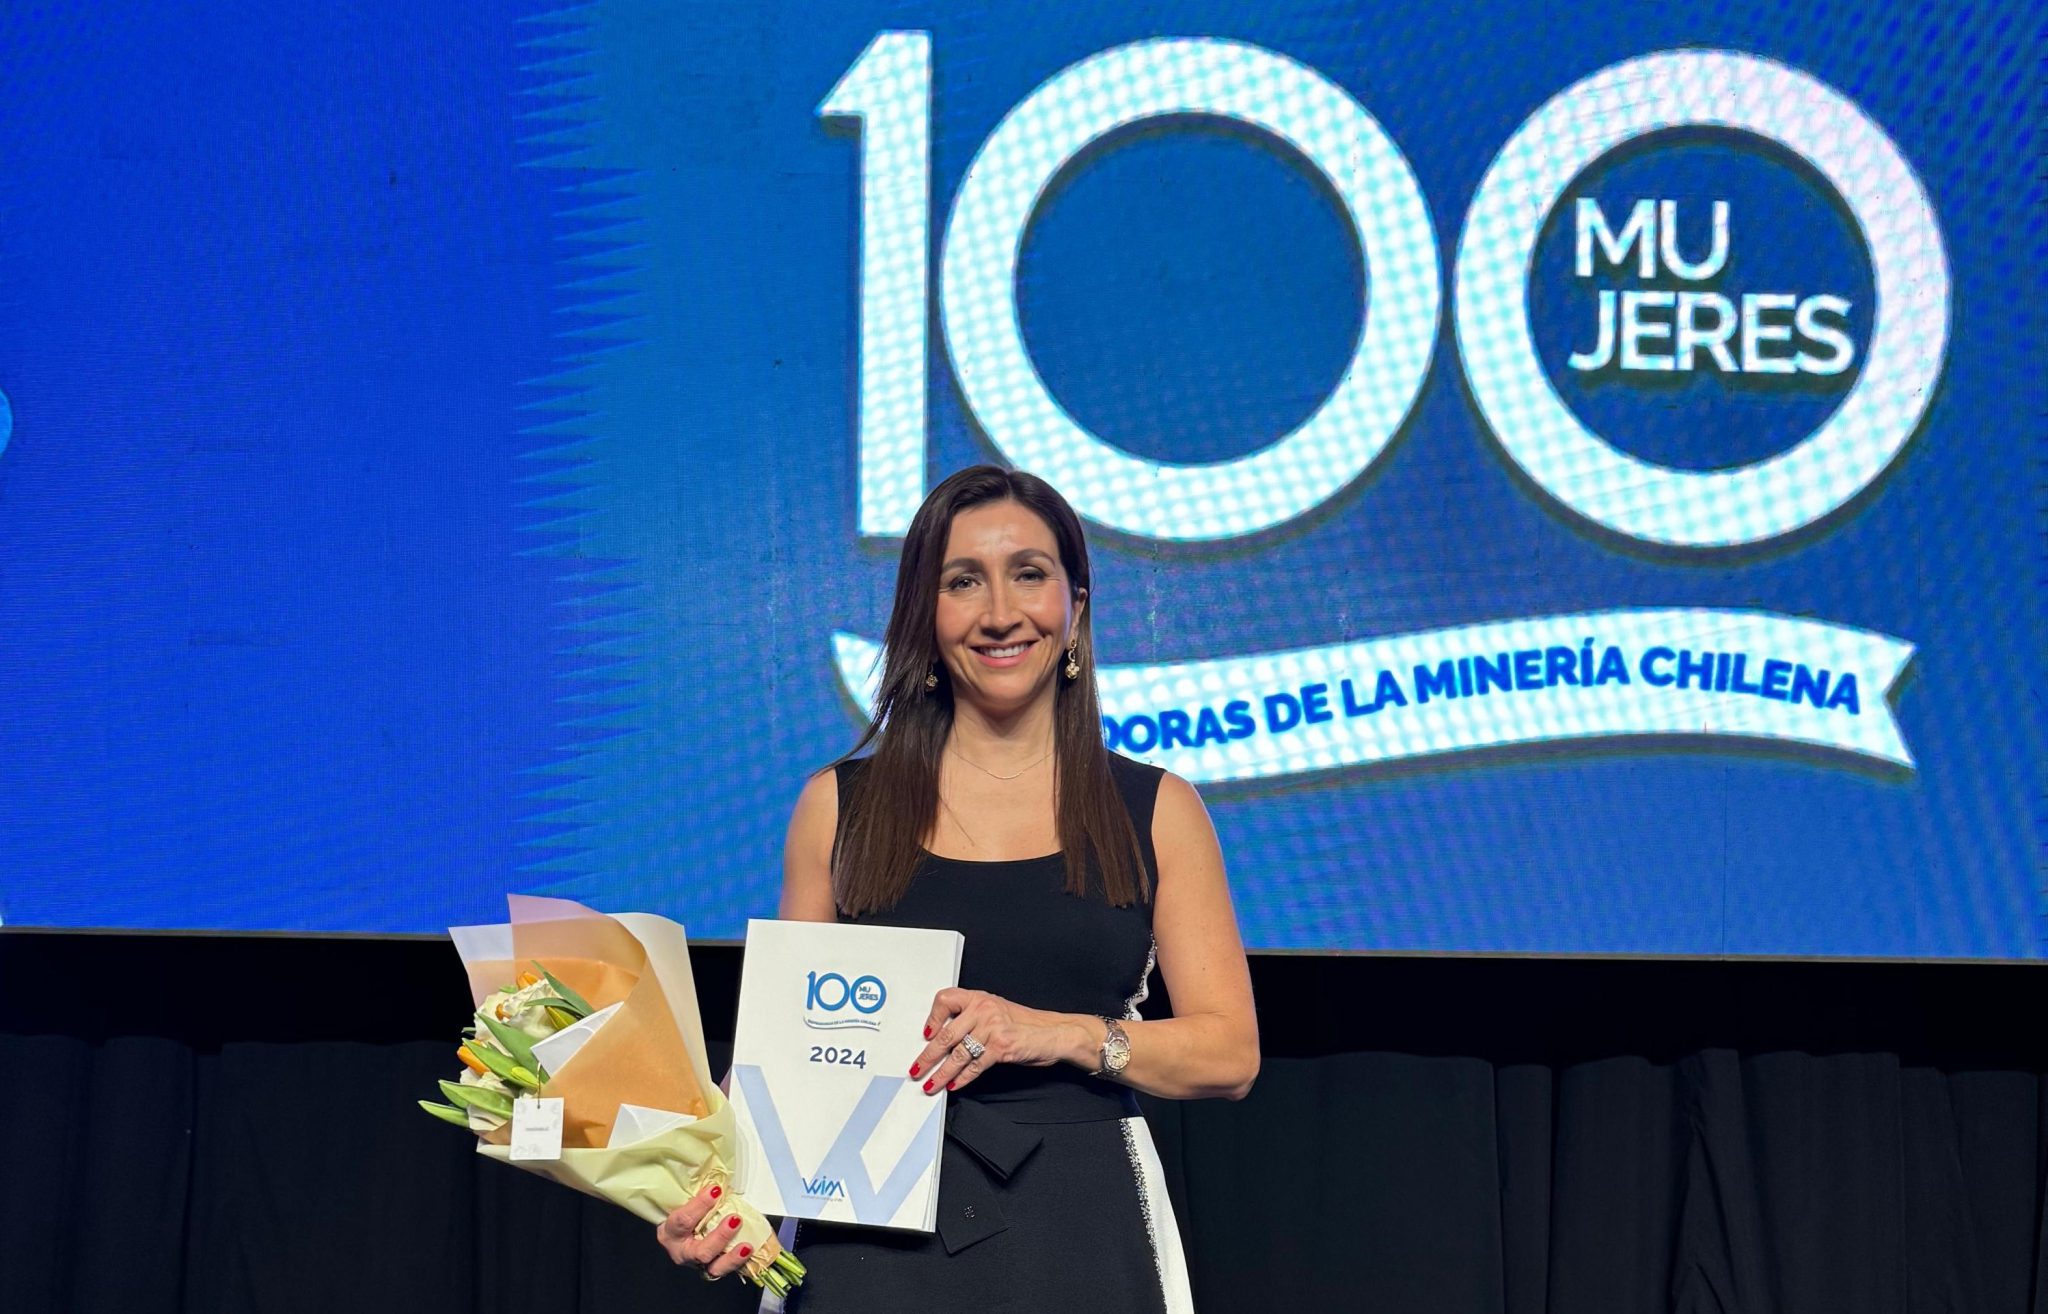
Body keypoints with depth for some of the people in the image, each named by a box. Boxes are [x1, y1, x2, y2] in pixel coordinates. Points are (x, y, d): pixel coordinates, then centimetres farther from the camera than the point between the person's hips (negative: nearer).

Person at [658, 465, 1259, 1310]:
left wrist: (1058, 1034, -15)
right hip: (877, 1240, 0)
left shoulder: (1157, 812, 5)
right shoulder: (838, 807, 6)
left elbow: (1229, 1052, 0)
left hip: (1084, 1238, 0)